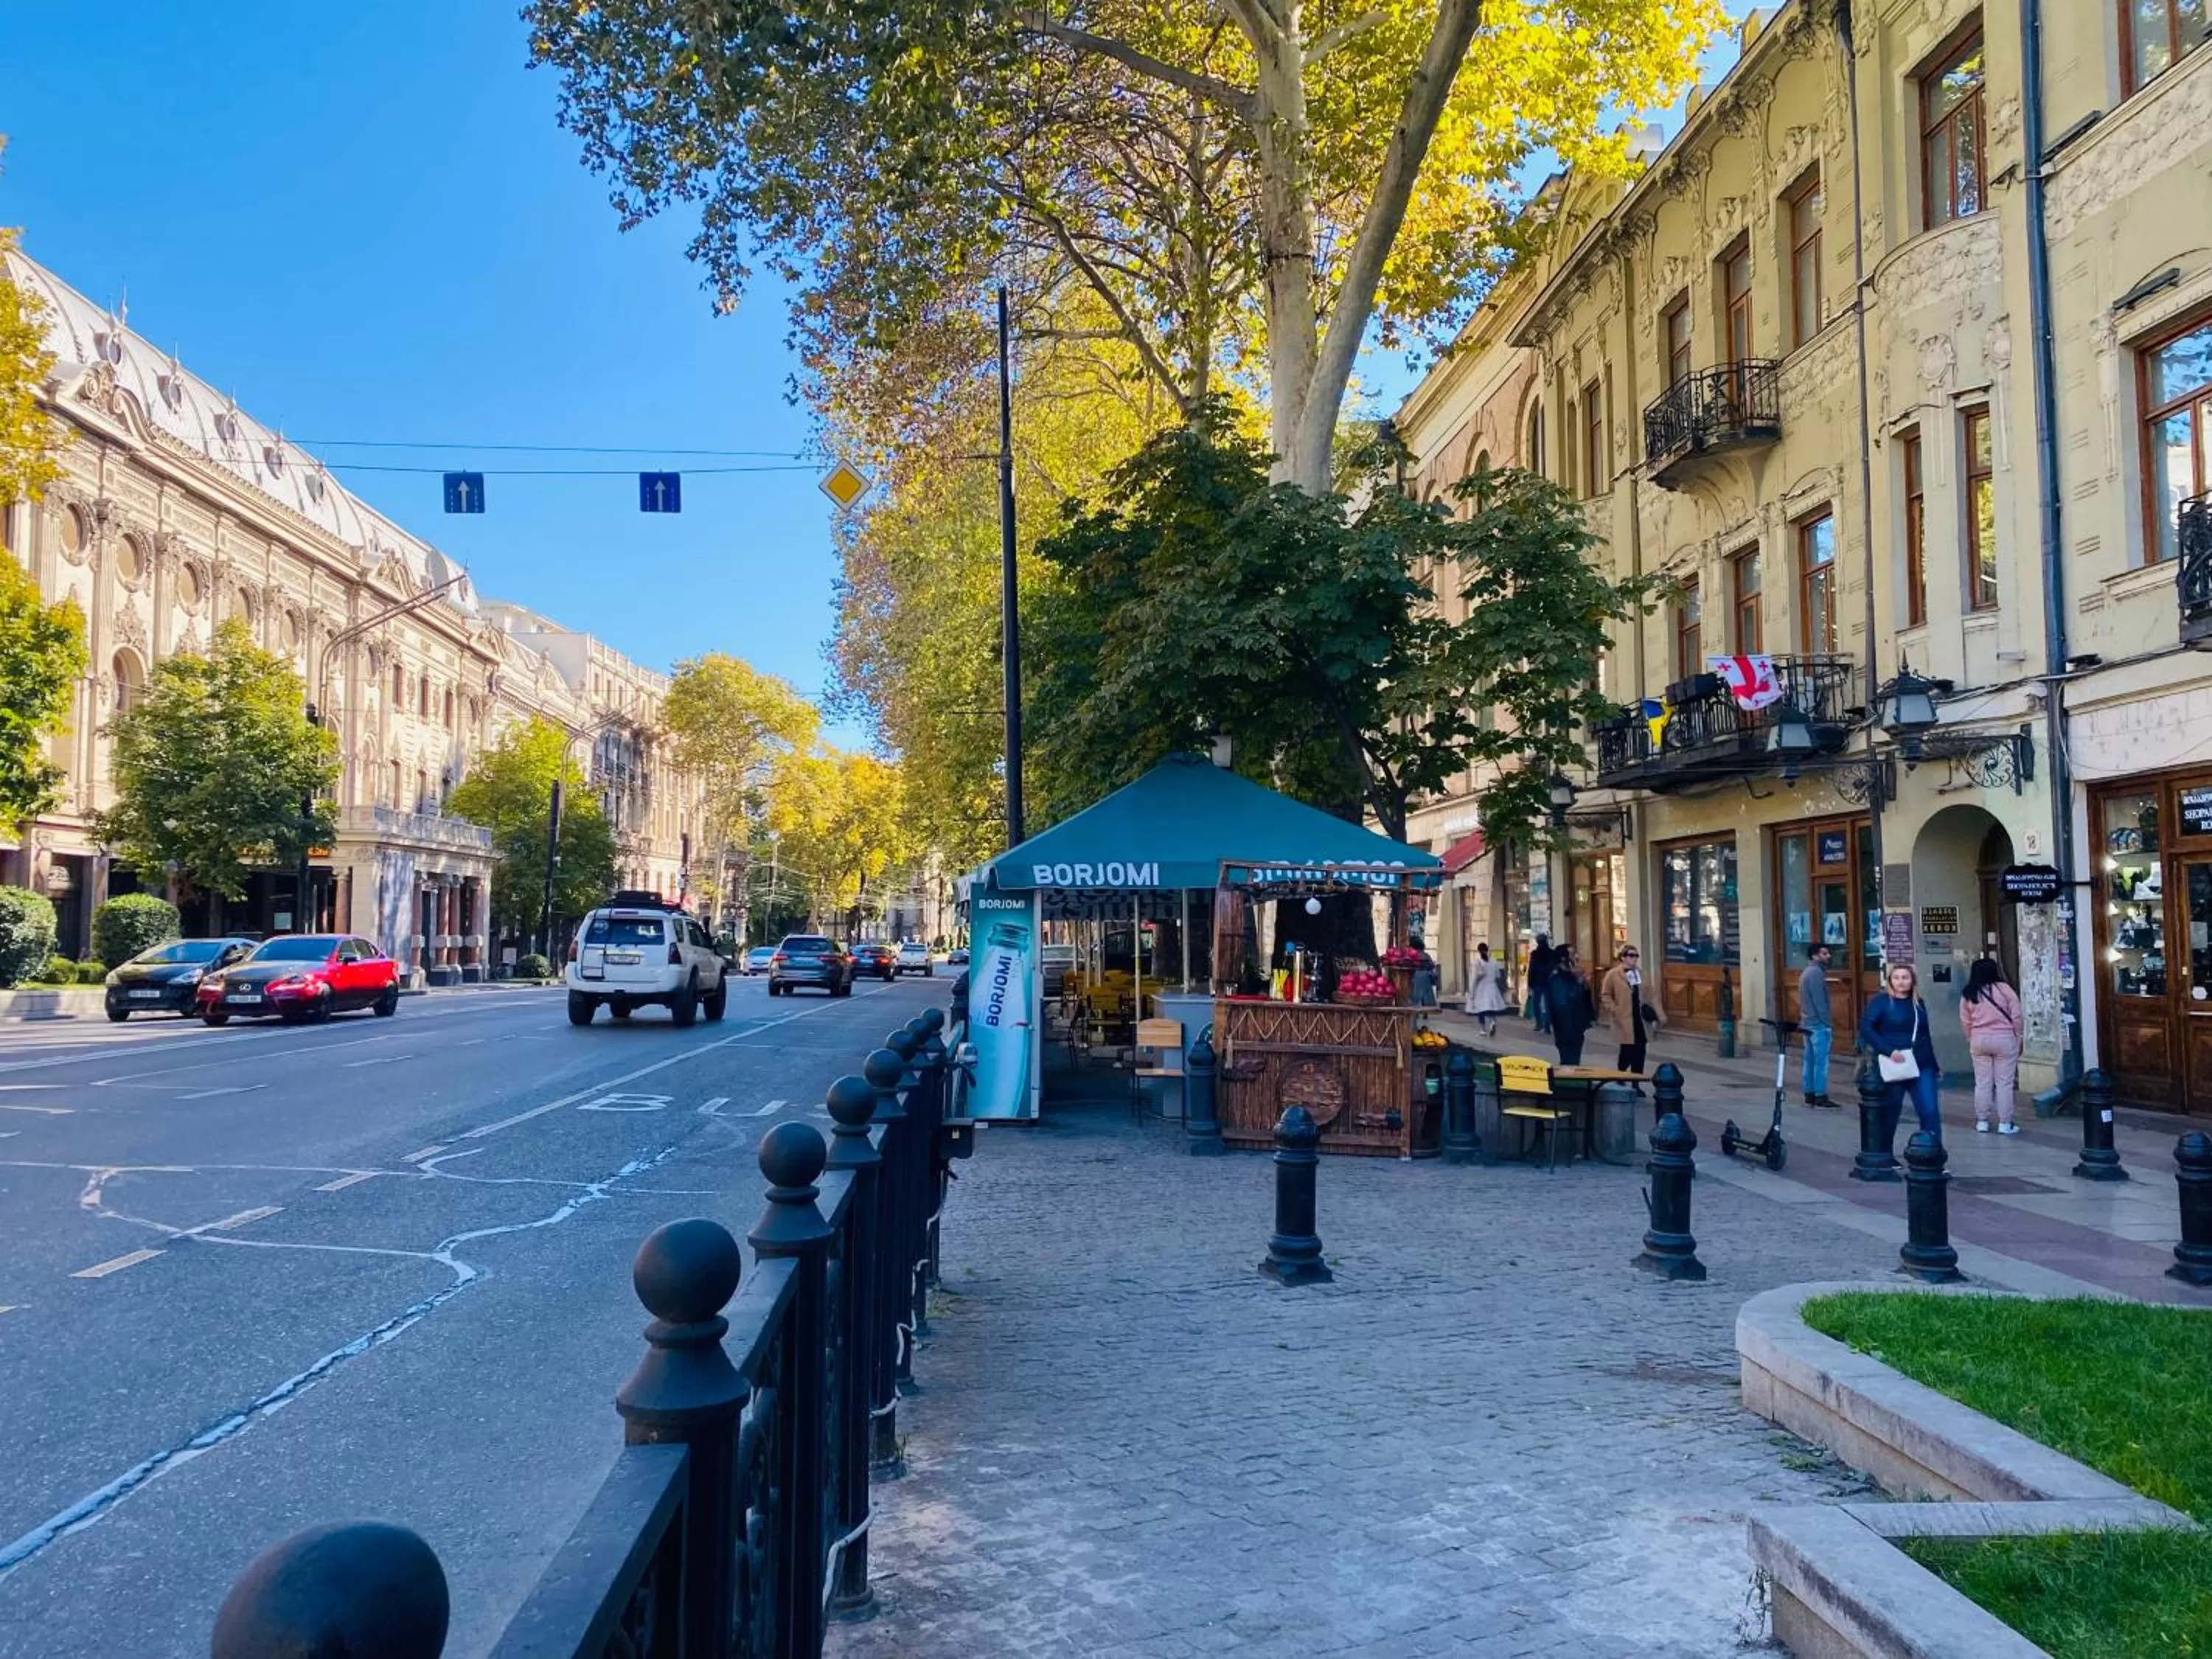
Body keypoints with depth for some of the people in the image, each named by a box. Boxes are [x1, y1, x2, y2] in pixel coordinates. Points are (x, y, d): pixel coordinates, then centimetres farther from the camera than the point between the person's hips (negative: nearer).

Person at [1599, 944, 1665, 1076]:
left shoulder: (1641, 973, 11)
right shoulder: (1613, 975, -5)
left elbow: (1652, 994, 12)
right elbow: (1605, 996, -4)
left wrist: (1660, 1014, 6)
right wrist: (1615, 1011, -14)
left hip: (1641, 1019, 5)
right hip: (1624, 1020, -5)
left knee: (1639, 1052, 3)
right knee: (1628, 1051, -3)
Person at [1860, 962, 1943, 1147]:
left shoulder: (1919, 1004, 13)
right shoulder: (1881, 1002, -2)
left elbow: (1926, 1037, 20)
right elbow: (1866, 1028, -15)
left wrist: (1935, 1067, 21)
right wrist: (1889, 1050, -23)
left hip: (1922, 1067, 4)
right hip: (1894, 1068, -4)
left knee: (1930, 1111, -6)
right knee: (1889, 1113, 5)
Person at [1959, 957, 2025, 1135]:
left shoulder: (1968, 994, 1)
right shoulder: (2005, 989, -8)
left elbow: (1965, 1021, 5)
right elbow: (2017, 1017, -5)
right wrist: (2018, 1037, 6)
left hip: (1979, 1040, 3)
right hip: (2004, 1039, -3)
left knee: (1982, 1083, 10)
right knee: (2005, 1083, 3)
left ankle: (1982, 1122, 13)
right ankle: (2005, 1123, 5)